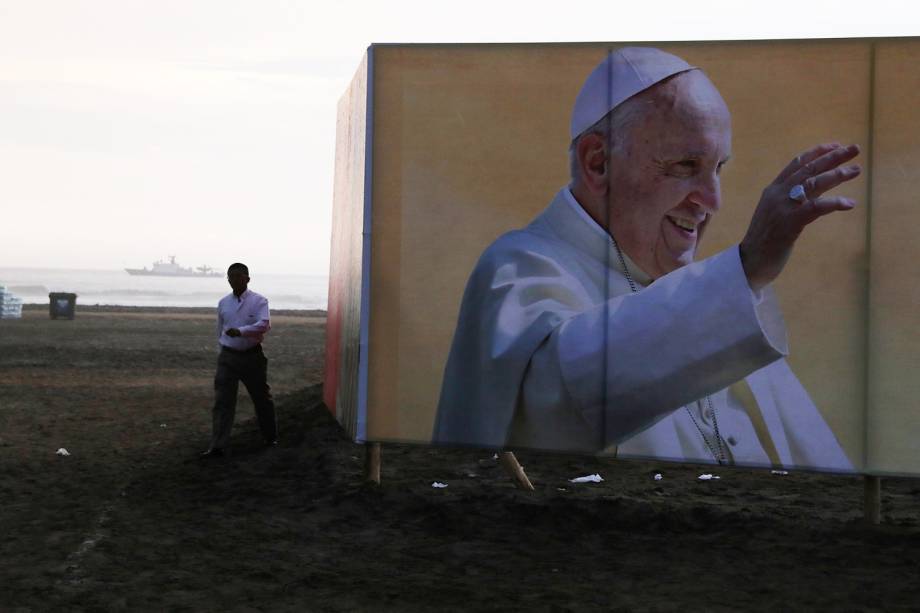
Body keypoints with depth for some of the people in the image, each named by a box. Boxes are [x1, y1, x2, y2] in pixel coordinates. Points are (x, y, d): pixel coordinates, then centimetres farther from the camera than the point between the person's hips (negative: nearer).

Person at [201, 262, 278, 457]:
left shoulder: (259, 301, -8)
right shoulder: (223, 303, 7)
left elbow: (265, 324, -24)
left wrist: (240, 331, -35)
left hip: (252, 356, -3)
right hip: (227, 357, 3)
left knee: (262, 398, 11)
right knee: (222, 401, -5)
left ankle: (270, 437, 31)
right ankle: (217, 446, -6)